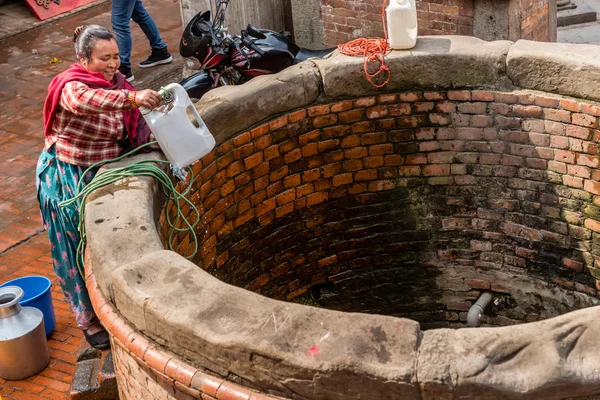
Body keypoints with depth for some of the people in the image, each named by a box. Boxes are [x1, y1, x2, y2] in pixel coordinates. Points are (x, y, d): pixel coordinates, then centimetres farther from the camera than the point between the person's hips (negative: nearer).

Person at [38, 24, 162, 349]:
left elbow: (136, 126, 4)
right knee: (81, 250, 7)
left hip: (104, 174, 7)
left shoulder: (115, 83, -1)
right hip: (68, 179, -6)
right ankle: (89, 319, 24)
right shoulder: (70, 85, -24)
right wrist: (131, 97, -59)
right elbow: (82, 100, -49)